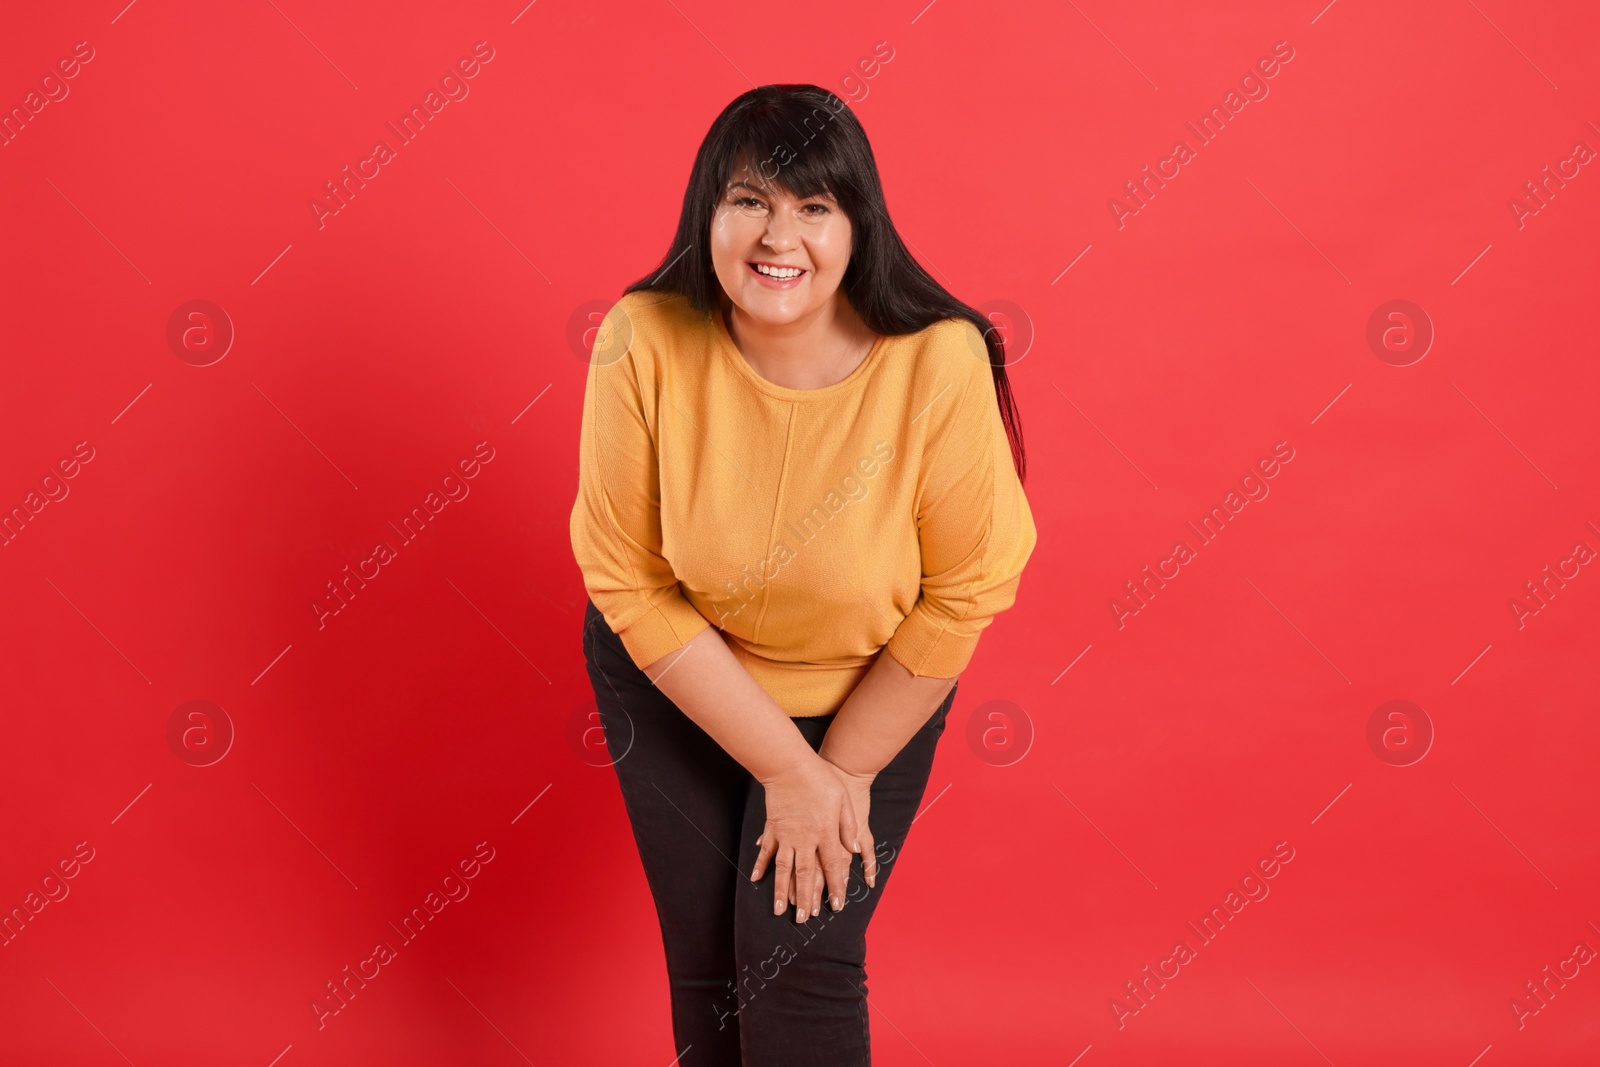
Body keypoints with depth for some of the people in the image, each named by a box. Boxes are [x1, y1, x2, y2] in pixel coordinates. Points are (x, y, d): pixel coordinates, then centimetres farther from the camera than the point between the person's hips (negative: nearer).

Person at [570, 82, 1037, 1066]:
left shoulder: (940, 364, -27)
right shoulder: (644, 343, -25)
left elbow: (963, 596, -16)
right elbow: (628, 580, -18)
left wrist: (846, 770, -10)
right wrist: (787, 769, -16)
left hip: (870, 694, -1)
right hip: (674, 683, 1)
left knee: (800, 956, -10)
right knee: (707, 959, 6)